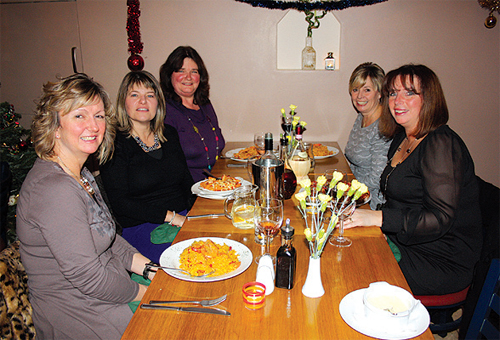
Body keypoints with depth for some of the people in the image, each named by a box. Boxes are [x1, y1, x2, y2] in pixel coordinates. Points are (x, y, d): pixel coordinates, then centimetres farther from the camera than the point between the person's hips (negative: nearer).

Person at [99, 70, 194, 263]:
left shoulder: (169, 134, 13)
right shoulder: (115, 144, -5)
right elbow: (119, 203, -11)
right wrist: (170, 217, -17)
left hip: (184, 217, 6)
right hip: (140, 227, -6)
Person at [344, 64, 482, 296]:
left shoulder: (441, 144, -19)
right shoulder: (402, 138, 9)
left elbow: (440, 219, -25)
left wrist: (377, 218, -30)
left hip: (441, 262, -8)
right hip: (403, 243, 8)